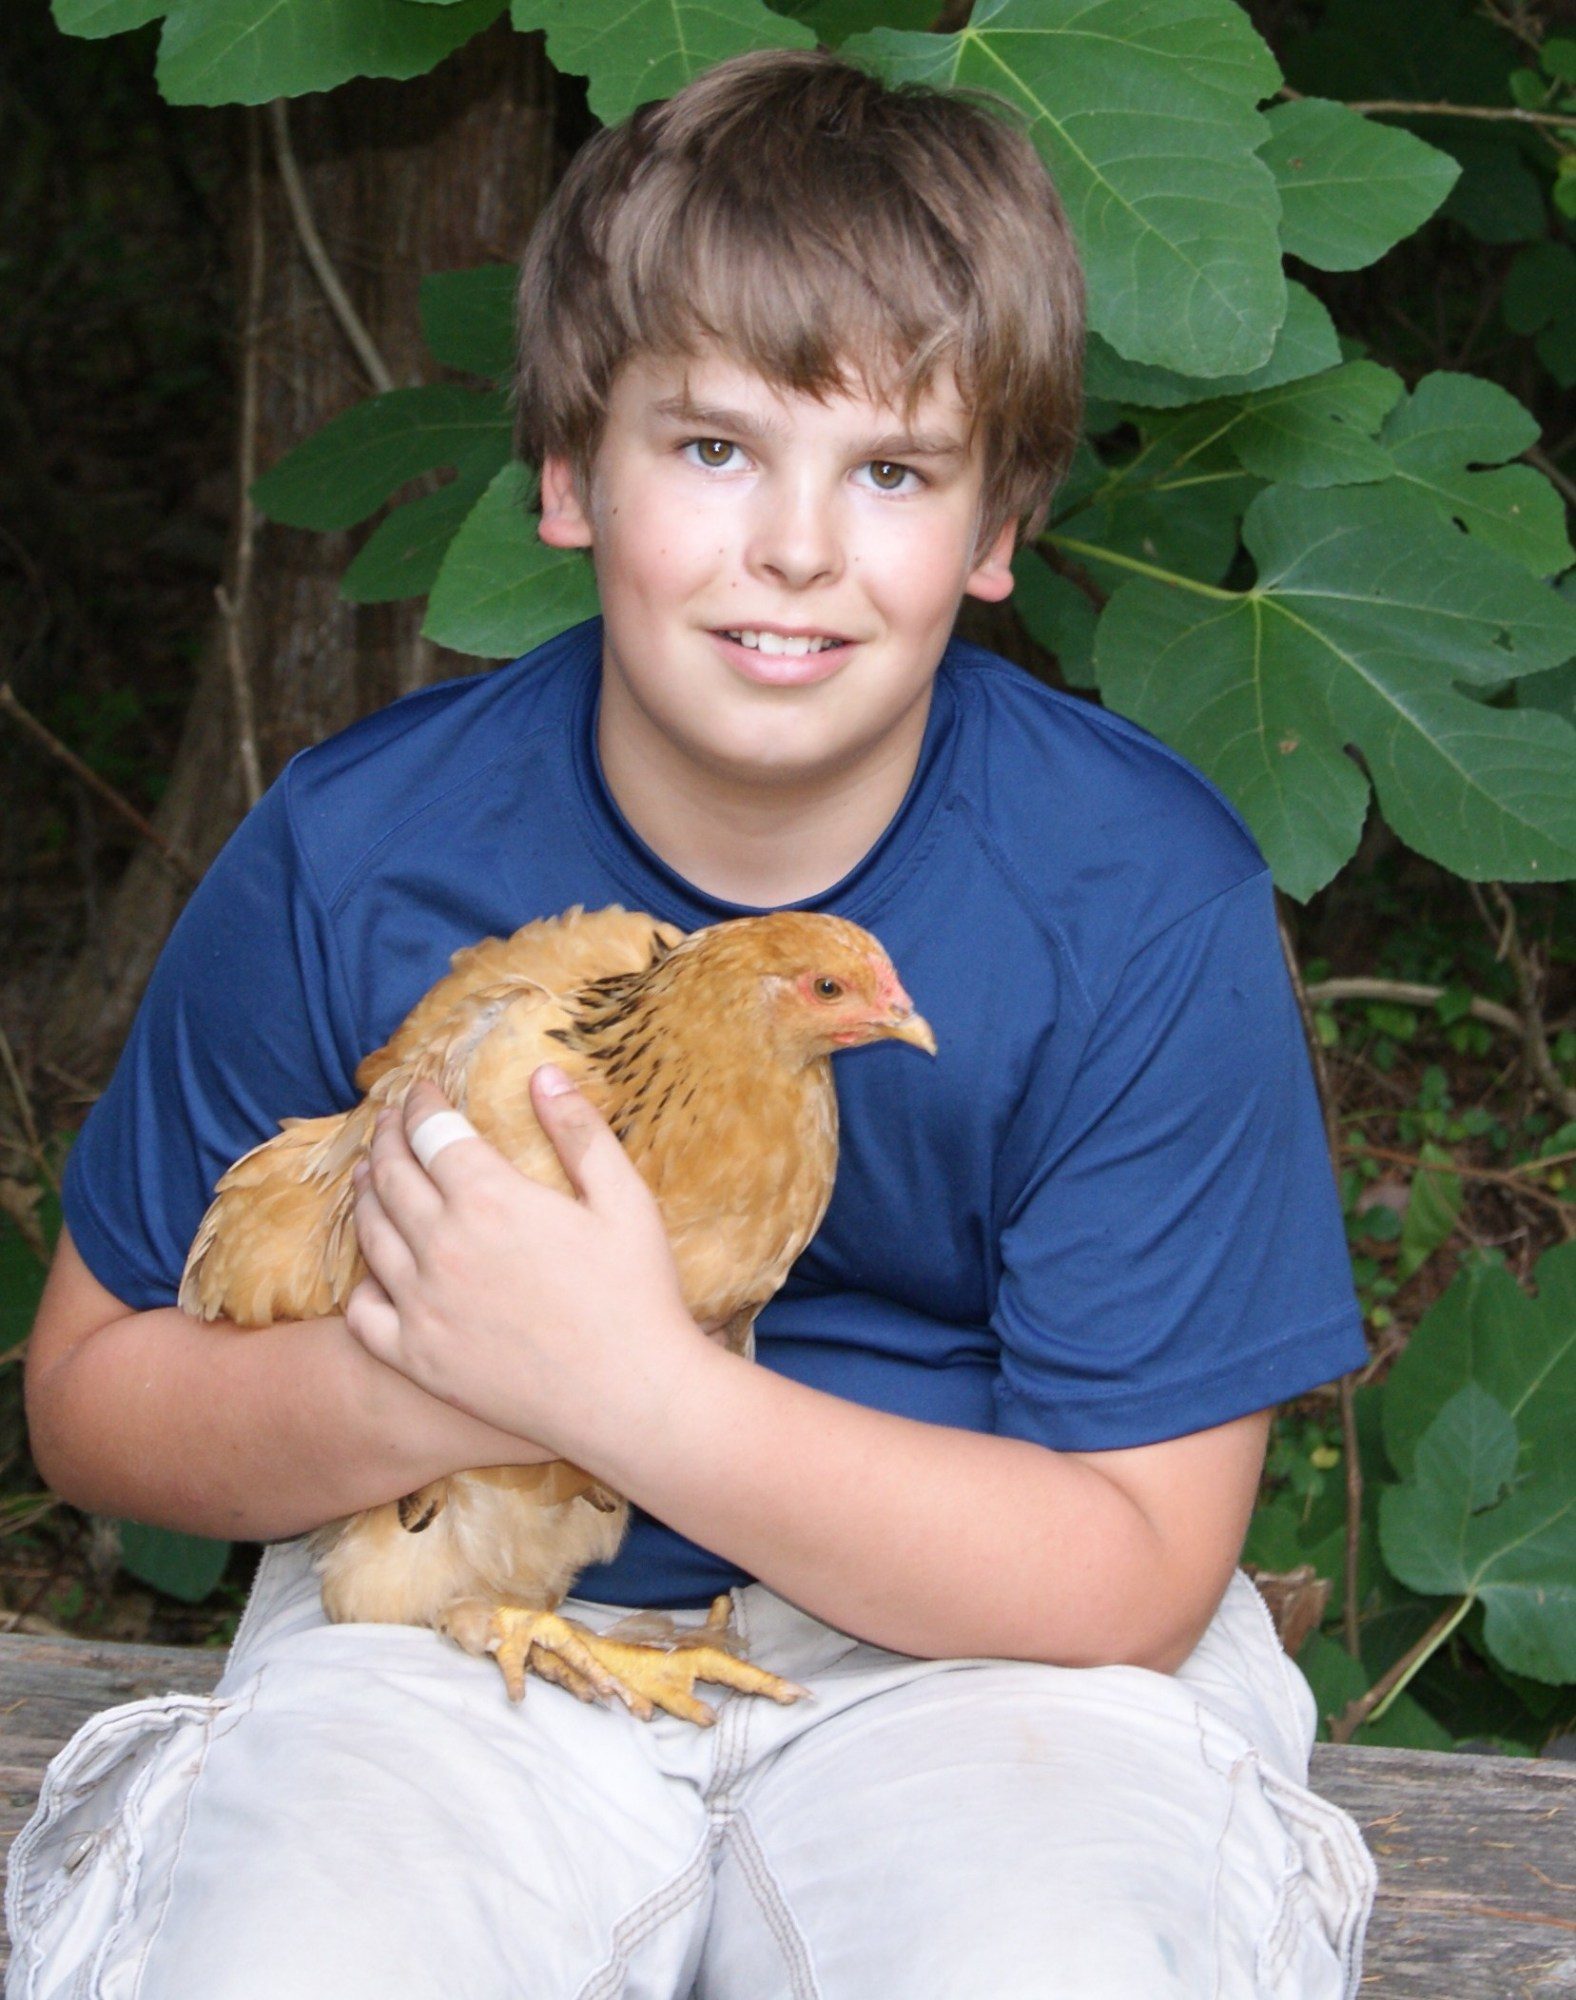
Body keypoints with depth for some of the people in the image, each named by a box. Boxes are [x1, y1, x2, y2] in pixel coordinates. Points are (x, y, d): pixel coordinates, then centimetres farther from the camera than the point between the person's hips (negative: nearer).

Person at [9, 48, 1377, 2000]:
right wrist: (414, 1393, -23)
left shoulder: (1146, 902, -14)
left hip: (968, 1643, 0)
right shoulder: (347, 857, -10)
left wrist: (626, 1384, -27)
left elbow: (1131, 1578, -15)